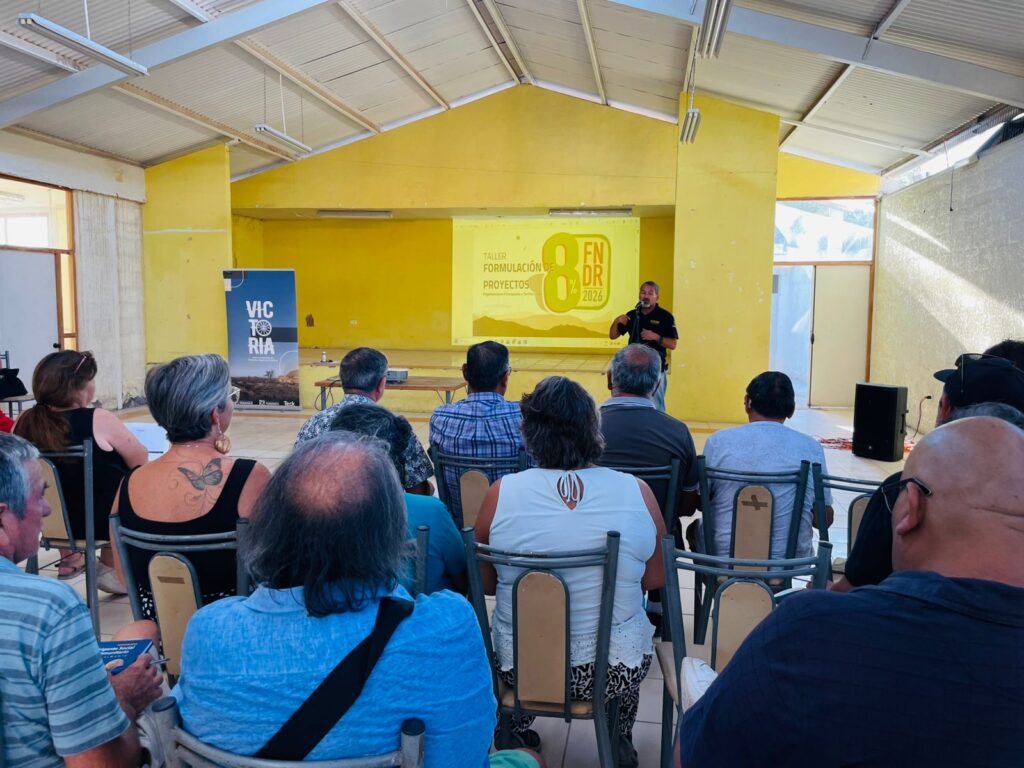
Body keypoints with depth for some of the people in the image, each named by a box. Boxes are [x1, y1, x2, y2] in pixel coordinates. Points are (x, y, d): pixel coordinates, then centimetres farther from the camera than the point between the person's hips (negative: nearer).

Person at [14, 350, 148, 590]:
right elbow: (140, 460, -12)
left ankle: (69, 558, 41)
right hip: (100, 521, -6)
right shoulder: (98, 420, -24)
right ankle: (109, 569, 23)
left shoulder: (25, 422, -8)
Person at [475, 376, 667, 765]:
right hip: (618, 670, 1)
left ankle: (514, 735, 52)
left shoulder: (501, 493, -16)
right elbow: (656, 579, -1)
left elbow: (485, 583, -3)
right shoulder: (636, 492, -14)